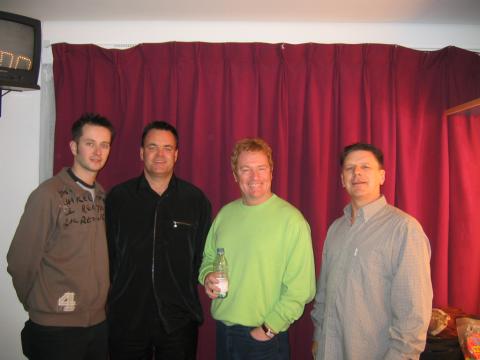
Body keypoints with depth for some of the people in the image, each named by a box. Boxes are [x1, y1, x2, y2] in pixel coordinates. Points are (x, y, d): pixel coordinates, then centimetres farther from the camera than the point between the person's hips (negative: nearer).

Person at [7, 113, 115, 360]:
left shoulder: (103, 196, 3)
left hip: (99, 321, 5)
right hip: (56, 327, -5)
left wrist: (97, 301, 6)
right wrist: (37, 304, 2)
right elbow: (20, 261, -9)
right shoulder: (48, 194, -13)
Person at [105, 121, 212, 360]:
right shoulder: (117, 198, 0)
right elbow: (107, 255, 3)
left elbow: (204, 255, 4)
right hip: (126, 318, 0)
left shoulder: (196, 200, -1)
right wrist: (118, 292, 1)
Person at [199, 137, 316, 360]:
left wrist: (268, 329, -13)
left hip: (265, 339, -5)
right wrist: (207, 276, -4)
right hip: (223, 331, 5)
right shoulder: (225, 214, 3)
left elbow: (300, 289, -15)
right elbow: (208, 257, 16)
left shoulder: (291, 219, -14)